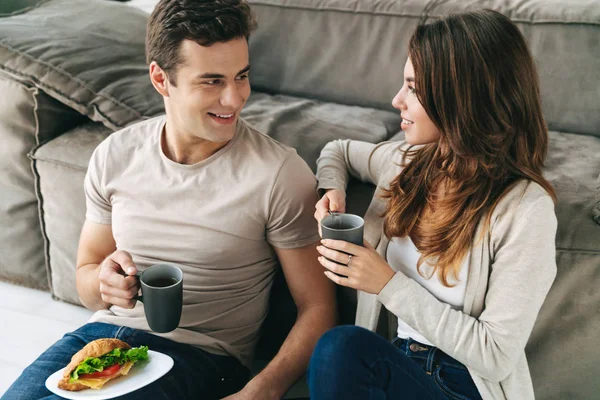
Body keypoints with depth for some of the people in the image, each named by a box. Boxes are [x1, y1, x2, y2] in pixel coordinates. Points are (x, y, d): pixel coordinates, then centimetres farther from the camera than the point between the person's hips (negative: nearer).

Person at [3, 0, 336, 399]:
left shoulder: (280, 174, -11)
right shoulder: (114, 155, 3)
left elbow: (317, 310, -8)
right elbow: (86, 284, 13)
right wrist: (104, 281, -11)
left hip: (199, 353, -4)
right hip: (104, 331, 5)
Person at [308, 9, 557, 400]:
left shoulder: (524, 209, -18)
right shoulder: (408, 162, 1)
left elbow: (496, 355, -17)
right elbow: (338, 151, 24)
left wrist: (388, 283, -20)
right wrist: (332, 191, 1)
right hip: (394, 366, 6)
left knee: (340, 348, -32)